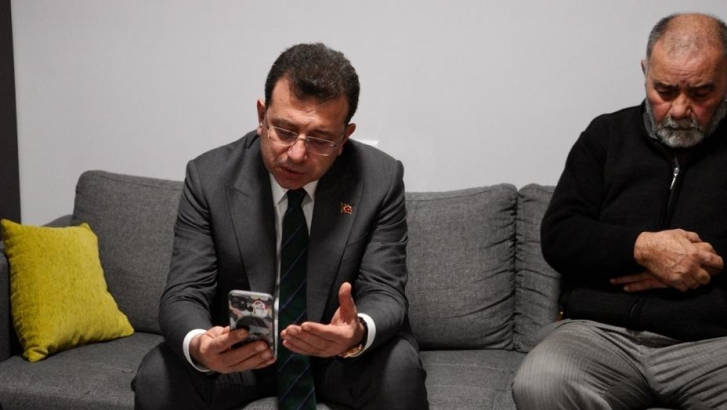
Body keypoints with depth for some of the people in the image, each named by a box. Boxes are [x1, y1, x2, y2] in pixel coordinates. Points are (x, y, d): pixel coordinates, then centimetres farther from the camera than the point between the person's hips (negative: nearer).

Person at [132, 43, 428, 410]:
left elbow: (385, 293, -15)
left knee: (399, 370, -29)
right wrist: (198, 345, -41)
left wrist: (358, 333, -40)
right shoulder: (209, 177, -14)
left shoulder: (380, 180, -14)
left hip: (340, 350, 0)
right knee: (156, 378, -26)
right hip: (238, 349, 0)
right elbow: (184, 295, -16)